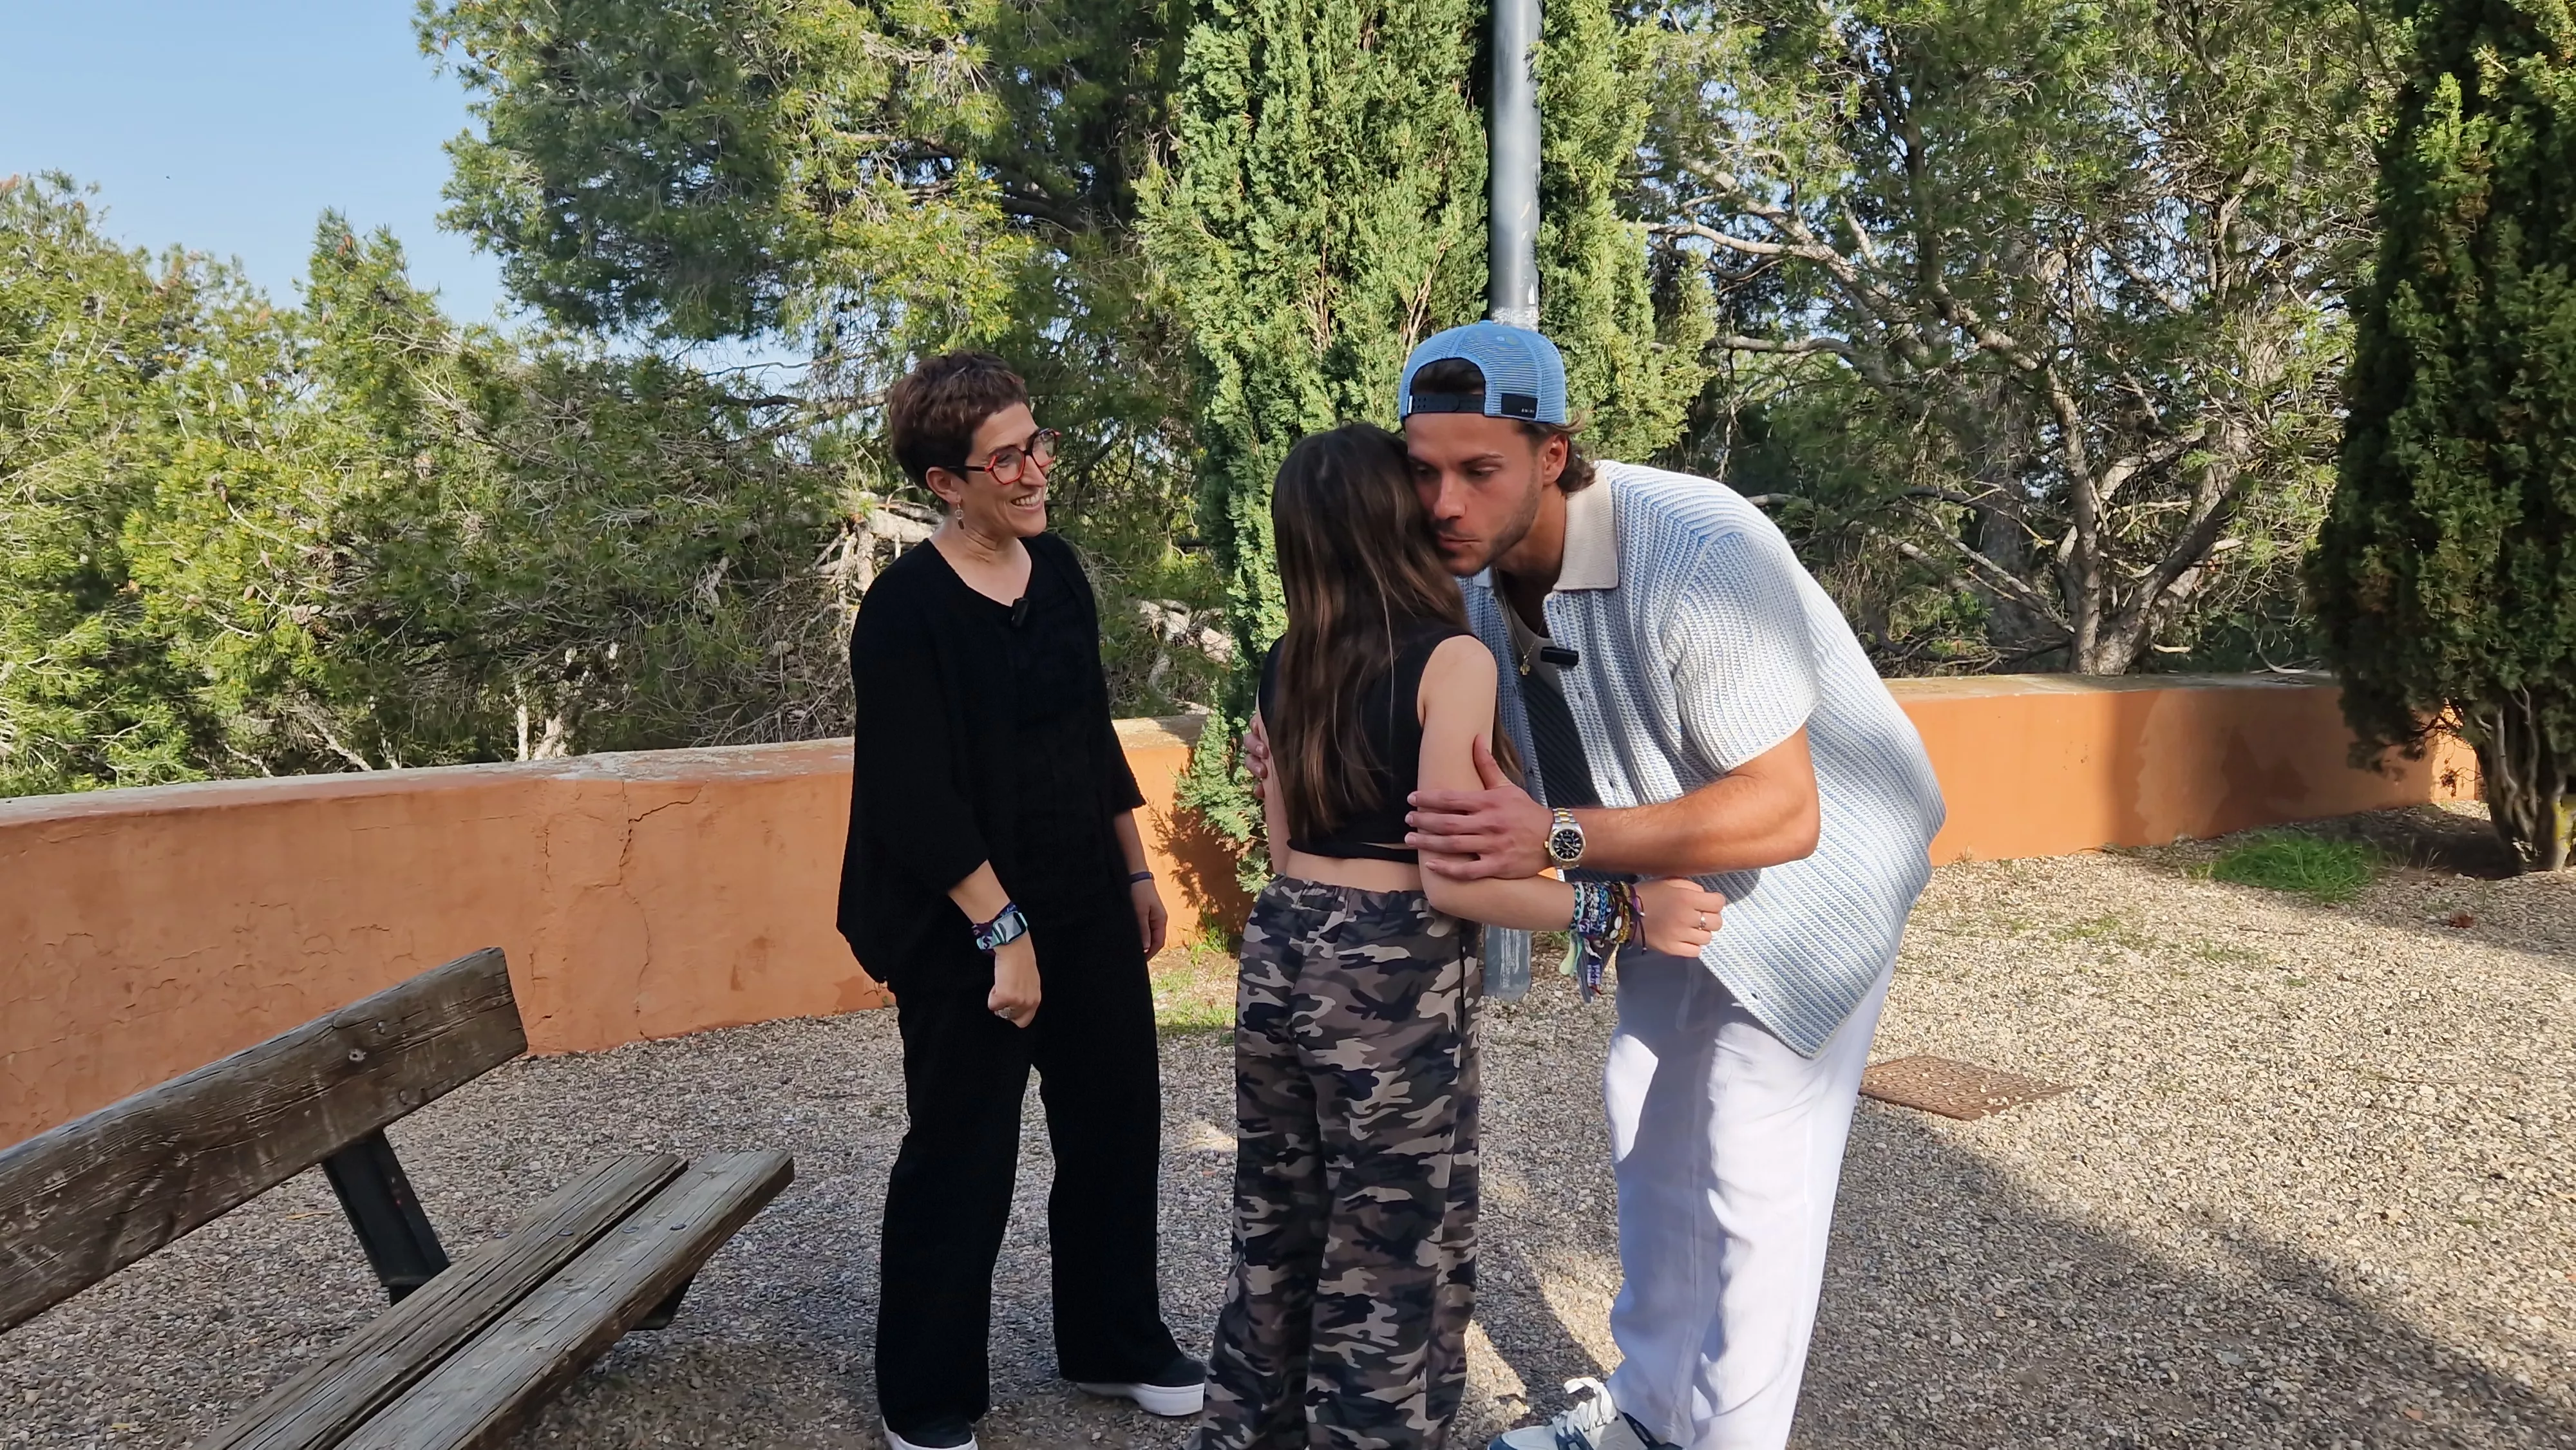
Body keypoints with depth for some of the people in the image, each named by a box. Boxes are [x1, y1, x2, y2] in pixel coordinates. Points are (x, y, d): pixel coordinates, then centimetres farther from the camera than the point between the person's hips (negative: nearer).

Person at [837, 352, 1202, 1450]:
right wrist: (1002, 930, -21)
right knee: (962, 1157, 5)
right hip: (965, 929, -7)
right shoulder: (907, 607, -16)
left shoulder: (1056, 569, 5)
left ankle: (1115, 1344, 37)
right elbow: (916, 797, -19)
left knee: (1117, 1124, 16)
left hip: (1088, 906, 7)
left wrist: (1136, 870, 14)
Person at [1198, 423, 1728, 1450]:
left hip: (1281, 953, 8)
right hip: (1390, 977, -7)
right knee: (1393, 1265, 9)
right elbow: (1451, 880, -18)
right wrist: (1620, 913, -14)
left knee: (1278, 1236, 22)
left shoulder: (1284, 665, 6)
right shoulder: (1452, 660, -14)